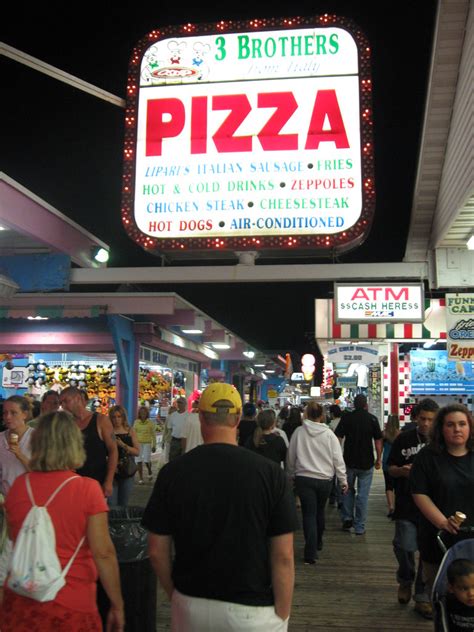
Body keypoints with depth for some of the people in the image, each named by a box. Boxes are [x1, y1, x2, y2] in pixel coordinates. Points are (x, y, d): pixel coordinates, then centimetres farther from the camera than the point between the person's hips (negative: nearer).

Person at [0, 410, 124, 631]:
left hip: (19, 600, 3)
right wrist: (117, 605, -8)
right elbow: (103, 553, -16)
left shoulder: (18, 485, -4)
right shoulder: (87, 489, -16)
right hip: (70, 606, -3)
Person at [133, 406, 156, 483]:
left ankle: (150, 472, 23)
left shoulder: (150, 423, -1)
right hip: (138, 443, 2)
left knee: (146, 460, -8)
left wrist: (154, 445, -1)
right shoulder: (136, 422, 4)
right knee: (139, 461, 0)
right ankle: (140, 479, 8)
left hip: (147, 443, -2)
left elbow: (154, 435, 2)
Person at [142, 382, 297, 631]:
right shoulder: (270, 473, -13)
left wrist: (175, 594, 12)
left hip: (190, 605, 1)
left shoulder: (173, 471, -9)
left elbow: (157, 551, -3)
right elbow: (283, 557, -12)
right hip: (252, 610, -1)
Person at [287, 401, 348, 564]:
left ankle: (311, 552, -6)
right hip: (324, 479, 1)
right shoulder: (329, 434, -6)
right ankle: (318, 543, 40)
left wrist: (291, 476, 18)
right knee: (319, 512, 21)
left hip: (304, 478, -1)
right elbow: (338, 459, -4)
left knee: (309, 514, 1)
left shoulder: (298, 432, -4)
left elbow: (291, 457, 3)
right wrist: (343, 480, 4)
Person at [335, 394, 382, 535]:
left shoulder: (346, 418, -1)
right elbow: (378, 440, -4)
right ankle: (359, 527, 7)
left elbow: (338, 438, -2)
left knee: (348, 490, 19)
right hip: (366, 463, -1)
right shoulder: (372, 419, -4)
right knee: (363, 494, 4)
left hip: (349, 461, 1)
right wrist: (378, 459, 5)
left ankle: (347, 519, 18)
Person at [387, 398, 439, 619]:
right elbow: (390, 468, 7)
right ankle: (406, 579, 24)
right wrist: (402, 471, -14)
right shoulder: (403, 439, 1)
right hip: (407, 505, 0)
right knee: (404, 546, -8)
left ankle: (422, 598, 23)